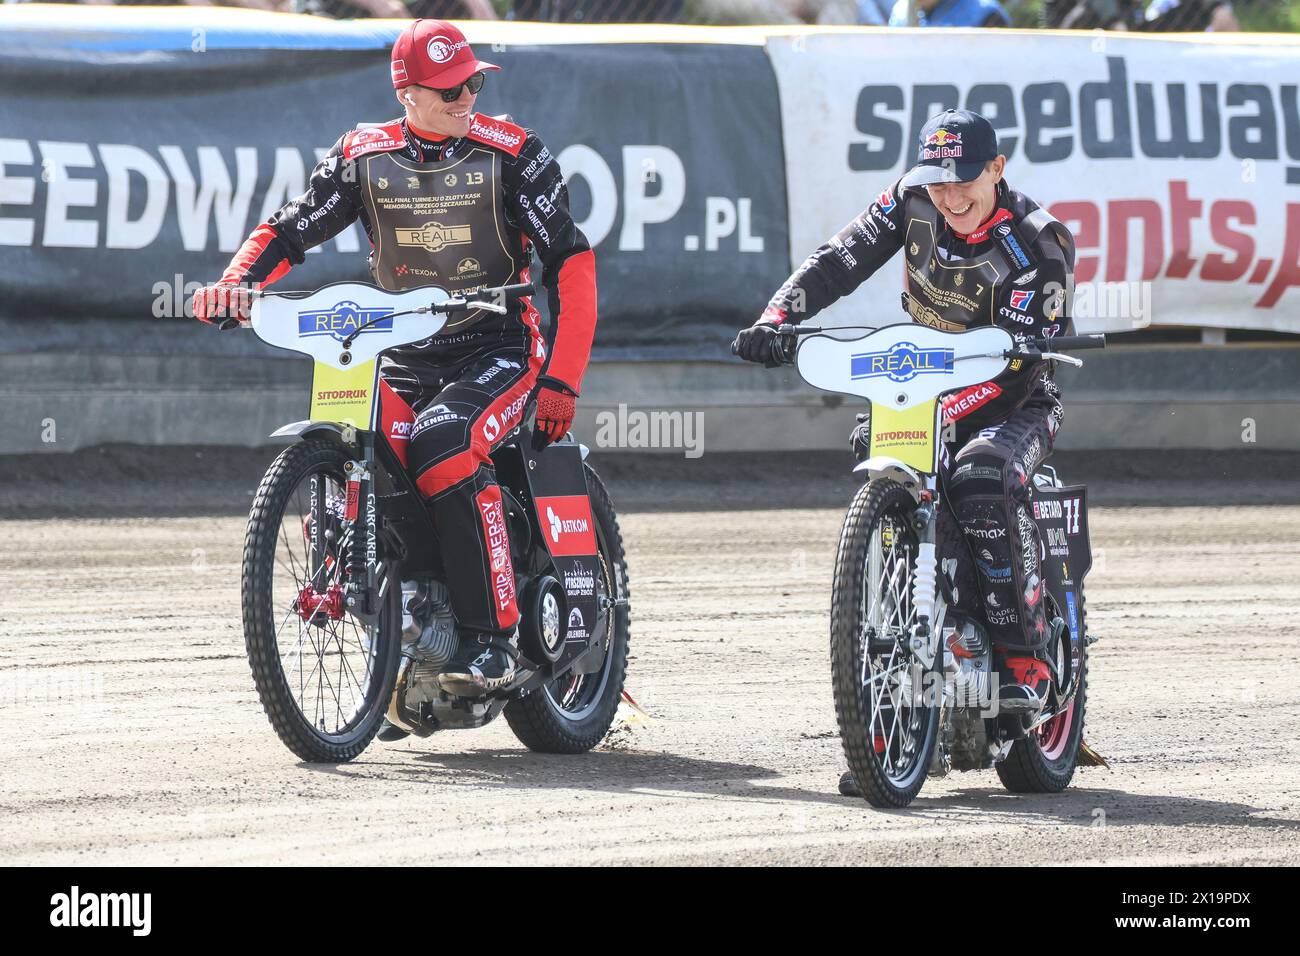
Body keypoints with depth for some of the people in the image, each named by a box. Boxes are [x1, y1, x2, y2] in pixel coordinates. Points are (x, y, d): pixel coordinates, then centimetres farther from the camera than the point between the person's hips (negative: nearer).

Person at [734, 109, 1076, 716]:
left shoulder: (1040, 244, -19)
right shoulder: (914, 202, -5)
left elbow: (1016, 366, -25)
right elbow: (838, 261, -6)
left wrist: (940, 415, -38)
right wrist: (776, 318, -24)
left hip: (1016, 402, -5)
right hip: (924, 388, 5)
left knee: (981, 479, -35)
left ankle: (1025, 657, -30)